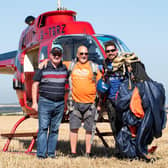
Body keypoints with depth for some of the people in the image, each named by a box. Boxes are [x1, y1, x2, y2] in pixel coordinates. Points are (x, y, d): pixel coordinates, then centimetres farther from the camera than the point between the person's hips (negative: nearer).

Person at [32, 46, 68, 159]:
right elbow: (35, 85, 1)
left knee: (55, 129, 6)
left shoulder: (64, 69, 10)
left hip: (60, 104, 4)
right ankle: (41, 154, -9)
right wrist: (34, 102, -5)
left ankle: (51, 153, 11)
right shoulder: (43, 68, 0)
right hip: (45, 102, -3)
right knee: (43, 128, -9)